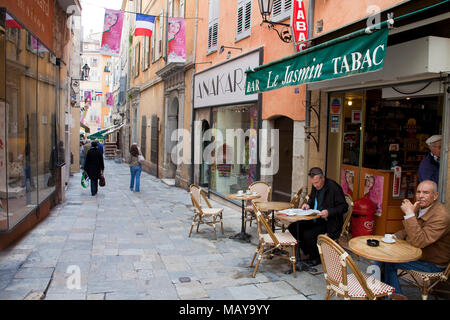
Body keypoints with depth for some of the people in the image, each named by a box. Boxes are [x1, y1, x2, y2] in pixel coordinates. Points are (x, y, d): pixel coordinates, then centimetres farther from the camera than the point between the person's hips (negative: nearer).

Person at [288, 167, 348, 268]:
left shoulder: (334, 187, -18)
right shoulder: (315, 186, 4)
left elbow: (344, 207, -16)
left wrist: (329, 212, -29)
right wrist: (308, 204, 2)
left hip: (328, 222, -8)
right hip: (315, 218, 8)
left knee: (308, 234, -27)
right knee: (293, 227, -7)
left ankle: (316, 258, 0)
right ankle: (307, 252, 9)